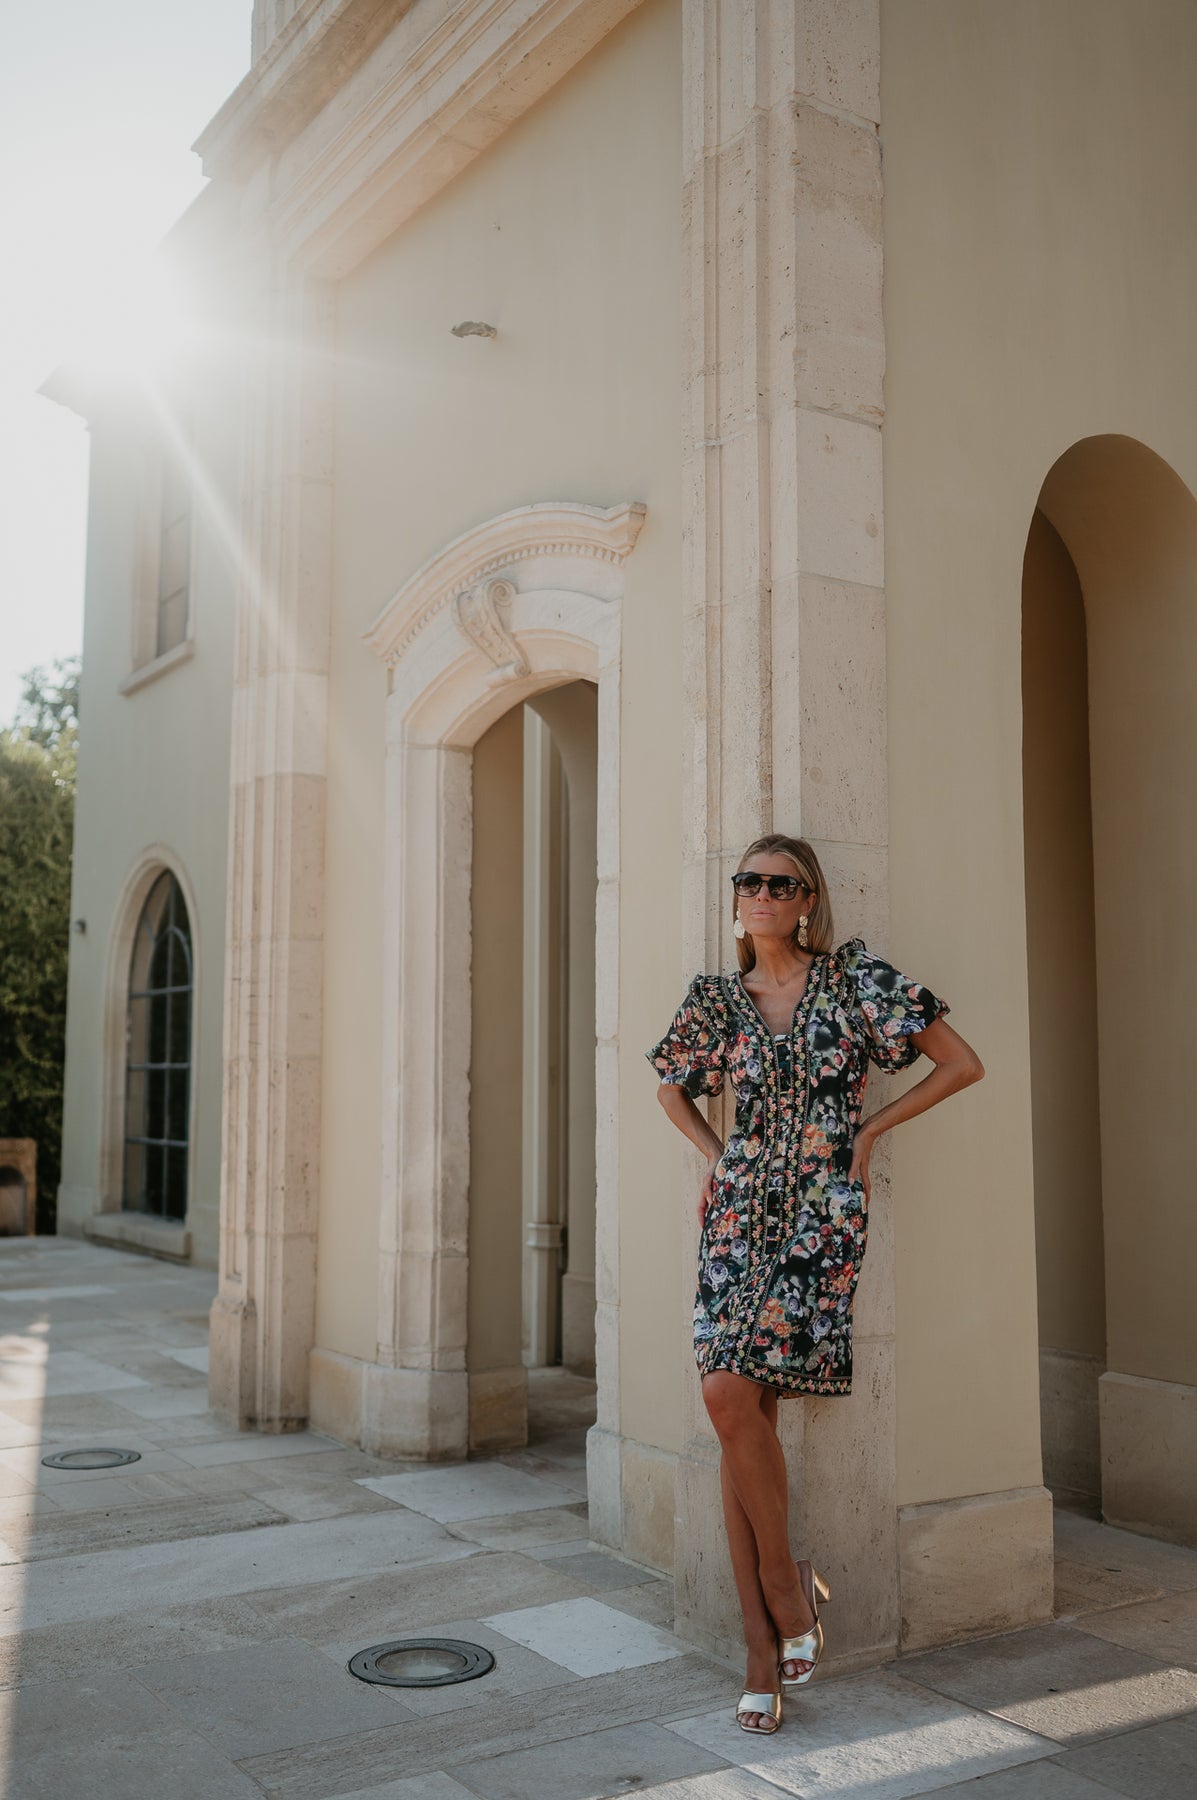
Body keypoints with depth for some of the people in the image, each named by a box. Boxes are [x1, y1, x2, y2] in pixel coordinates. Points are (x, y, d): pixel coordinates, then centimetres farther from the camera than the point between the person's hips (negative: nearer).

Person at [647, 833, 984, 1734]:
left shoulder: (853, 977, -1)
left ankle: (784, 1579, 6)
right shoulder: (718, 1000, 9)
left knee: (733, 1393, -18)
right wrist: (714, 1152, 11)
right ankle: (765, 1647, 8)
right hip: (741, 1210, 4)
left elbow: (963, 1063, 2)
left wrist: (870, 1127, 0)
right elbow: (673, 1085, 27)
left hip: (821, 1210, -4)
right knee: (742, 1407, -2)